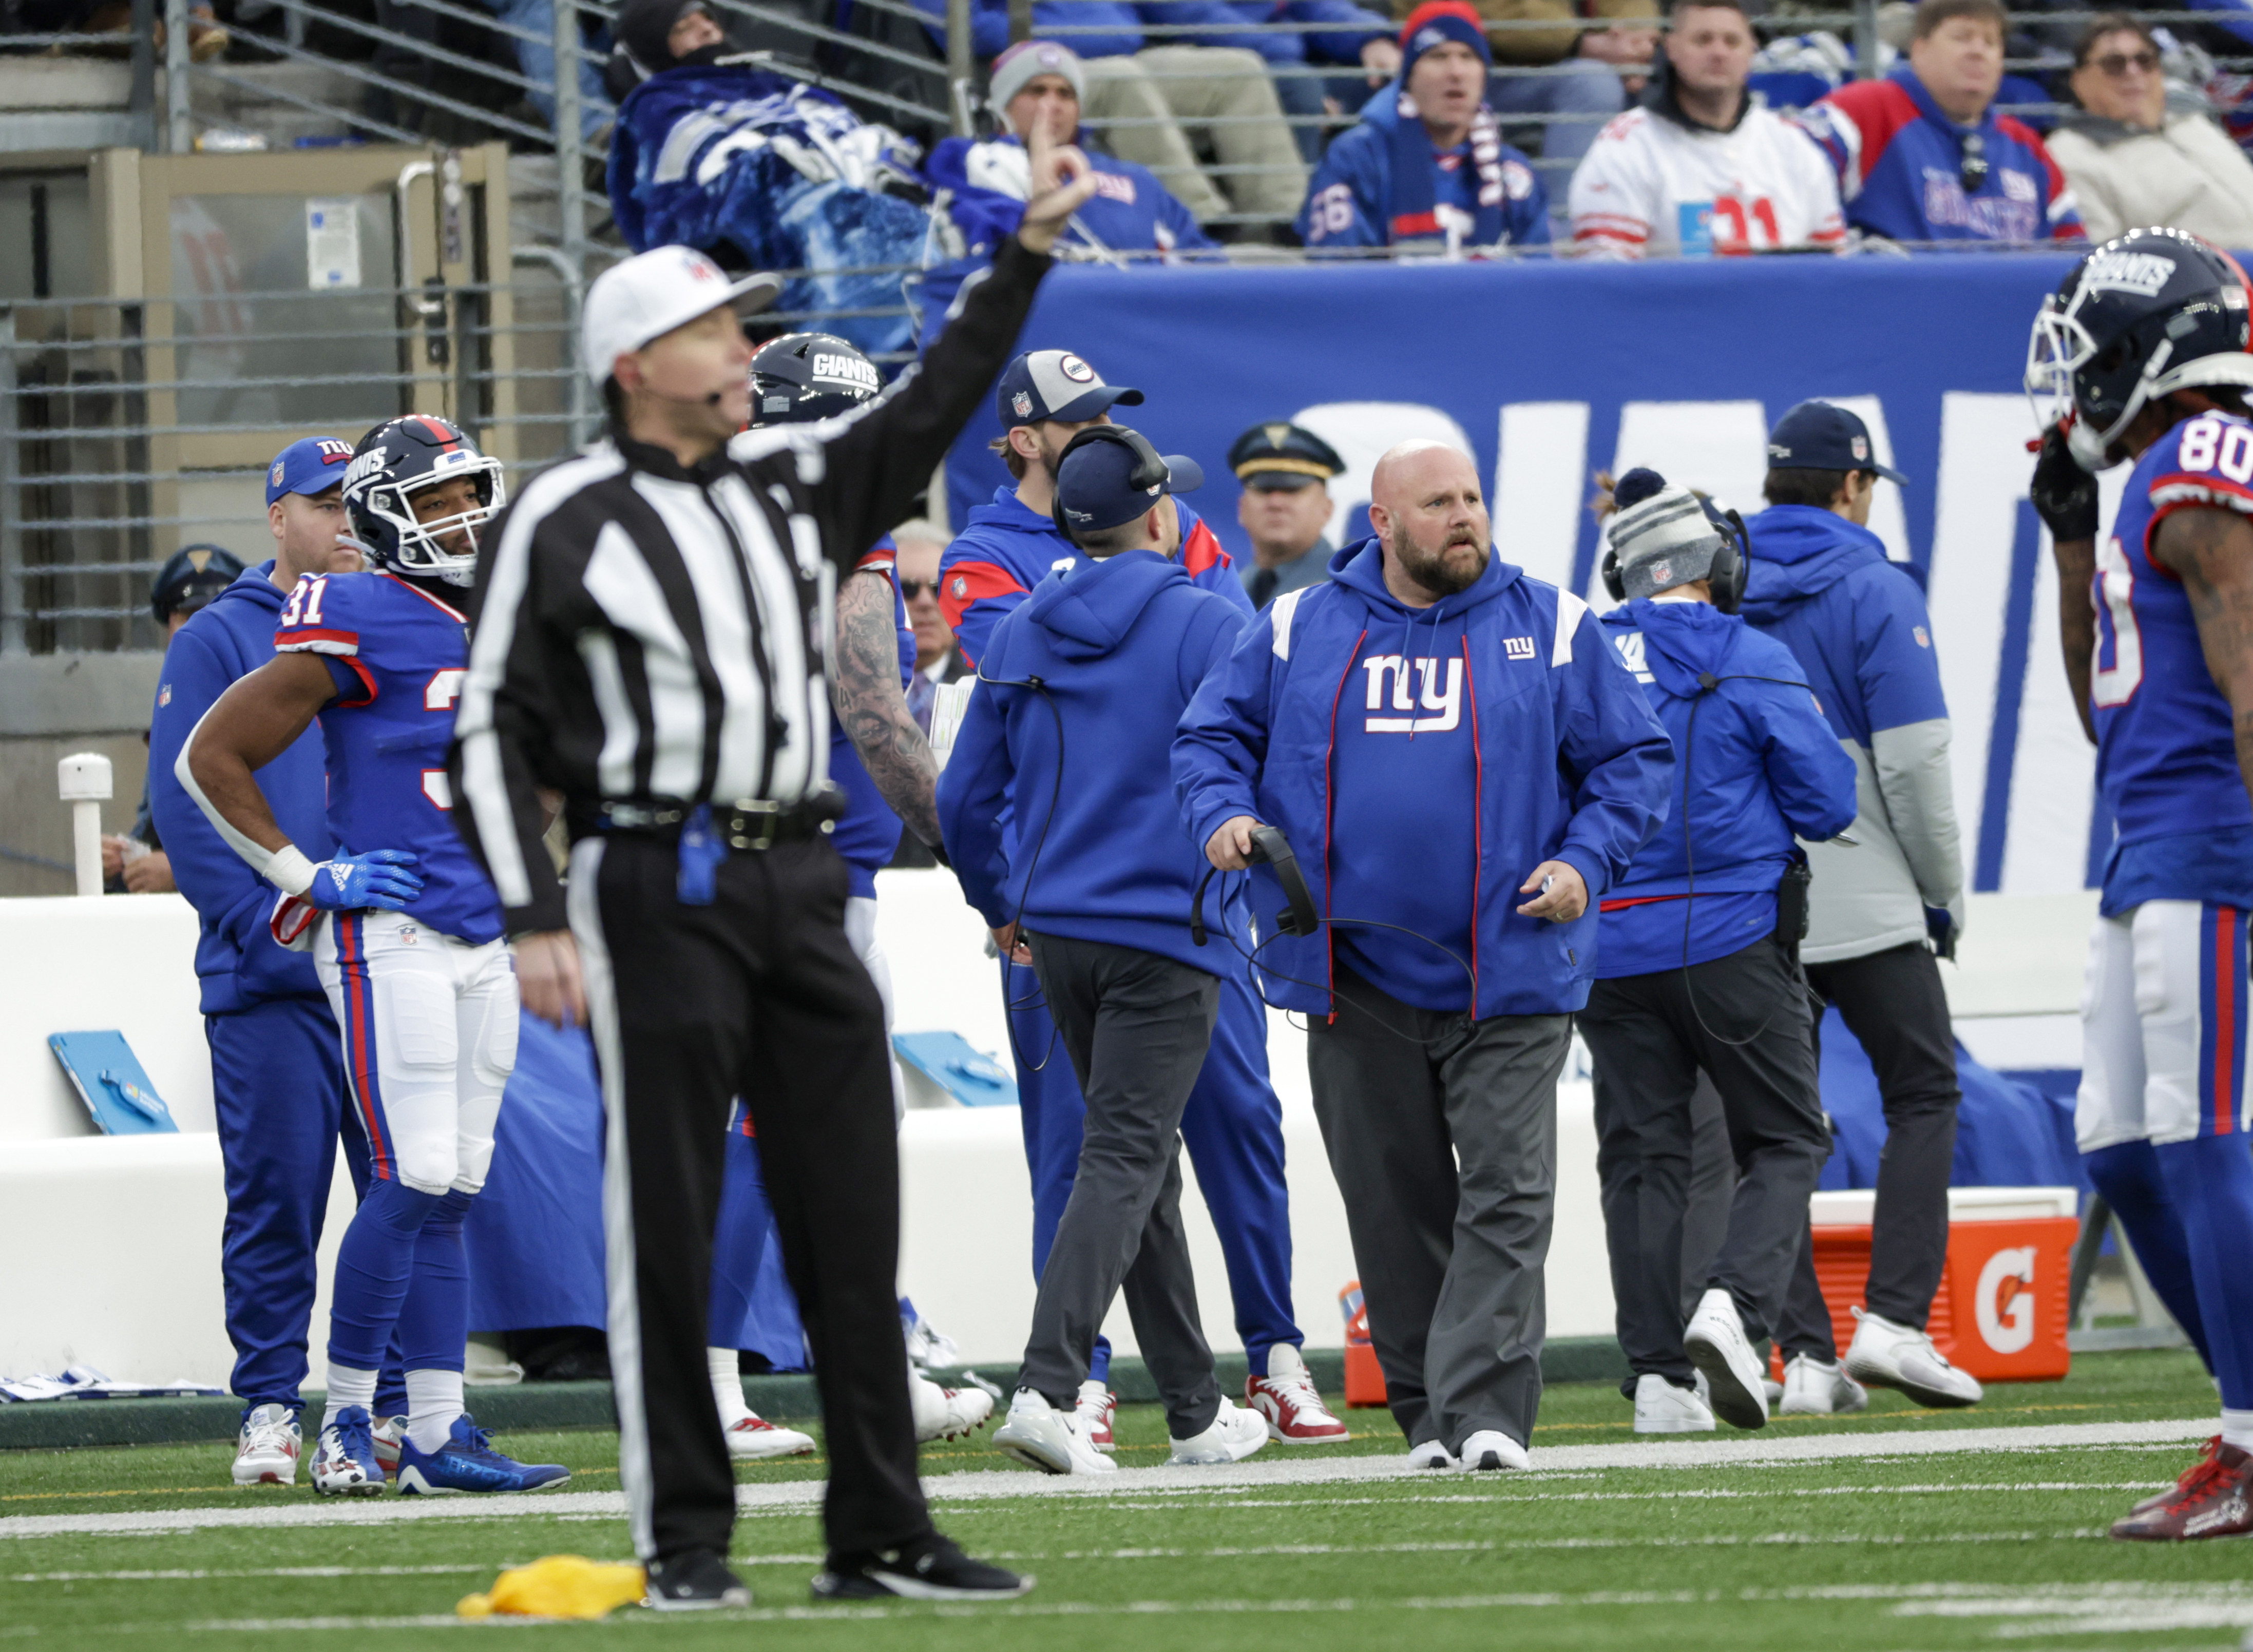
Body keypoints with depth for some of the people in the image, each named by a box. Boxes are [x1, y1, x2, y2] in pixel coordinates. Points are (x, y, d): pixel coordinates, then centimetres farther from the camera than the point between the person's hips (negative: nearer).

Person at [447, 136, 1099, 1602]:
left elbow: (935, 406, 12)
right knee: (669, 1222, -3)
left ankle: (880, 1534, 8)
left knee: (853, 1219, 5)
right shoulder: (567, 521, -3)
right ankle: (685, 1539, 1)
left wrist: (1029, 251, 3)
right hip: (657, 890, -6)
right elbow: (494, 728, -4)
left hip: (804, 886, 6)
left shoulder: (798, 481, 14)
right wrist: (534, 921, -12)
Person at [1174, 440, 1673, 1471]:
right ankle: (1425, 1417, 14)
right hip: (1355, 977, 2)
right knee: (1395, 1207, 6)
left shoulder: (1550, 628, 4)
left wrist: (1585, 861, -6)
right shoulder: (1300, 631, 7)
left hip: (1507, 979, -2)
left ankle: (1486, 1410, -15)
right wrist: (1224, 812, -7)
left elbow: (1634, 758, 8)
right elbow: (1211, 735, 14)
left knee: (1505, 1195, -11)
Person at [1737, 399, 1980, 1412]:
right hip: (1863, 904, -4)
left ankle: (1806, 1352, 0)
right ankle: (1894, 1318, -10)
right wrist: (1945, 896, 0)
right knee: (1922, 1096, 5)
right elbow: (1914, 762, -11)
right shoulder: (1876, 593, -7)